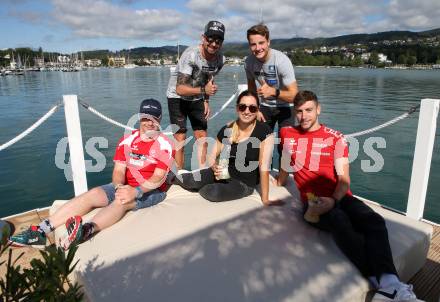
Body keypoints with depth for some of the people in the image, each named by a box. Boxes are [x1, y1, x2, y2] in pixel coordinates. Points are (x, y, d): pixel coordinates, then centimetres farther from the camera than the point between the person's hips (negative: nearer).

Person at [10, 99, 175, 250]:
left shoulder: (165, 145, -10)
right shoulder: (127, 140, 3)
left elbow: (159, 178, -17)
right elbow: (118, 171, -1)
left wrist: (136, 191, -31)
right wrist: (119, 187, -23)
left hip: (152, 191, -4)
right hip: (126, 186, 5)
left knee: (121, 201, -34)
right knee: (91, 195, -16)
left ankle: (87, 230, -57)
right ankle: (41, 231, -21)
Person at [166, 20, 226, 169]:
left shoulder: (220, 59, -9)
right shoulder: (191, 55, -29)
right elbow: (180, 89, -35)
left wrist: (206, 101, 1)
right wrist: (203, 90, -47)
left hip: (197, 98, 5)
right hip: (177, 97, -5)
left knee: (202, 137, 3)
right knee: (180, 139, -9)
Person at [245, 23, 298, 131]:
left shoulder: (281, 60, -26)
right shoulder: (249, 61, -14)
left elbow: (294, 95, -28)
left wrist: (273, 91, -43)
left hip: (285, 107, -3)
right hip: (264, 106, 4)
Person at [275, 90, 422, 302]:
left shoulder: (335, 138, 8)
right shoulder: (287, 134, 12)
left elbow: (344, 178, -2)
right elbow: (284, 169, 30)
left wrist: (333, 201, -18)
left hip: (339, 197, 2)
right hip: (313, 201, -1)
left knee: (374, 220, -29)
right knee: (339, 221, -35)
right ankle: (383, 282, -44)